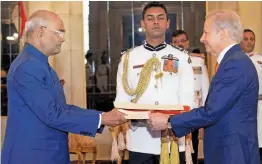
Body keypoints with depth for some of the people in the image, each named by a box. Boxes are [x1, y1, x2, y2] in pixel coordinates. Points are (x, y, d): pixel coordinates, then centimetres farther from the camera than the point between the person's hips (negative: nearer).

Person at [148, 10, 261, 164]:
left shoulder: (235, 63, -20)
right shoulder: (235, 60, 11)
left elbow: (211, 112, -23)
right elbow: (216, 110, 12)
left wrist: (168, 121, -15)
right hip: (229, 150, 9)